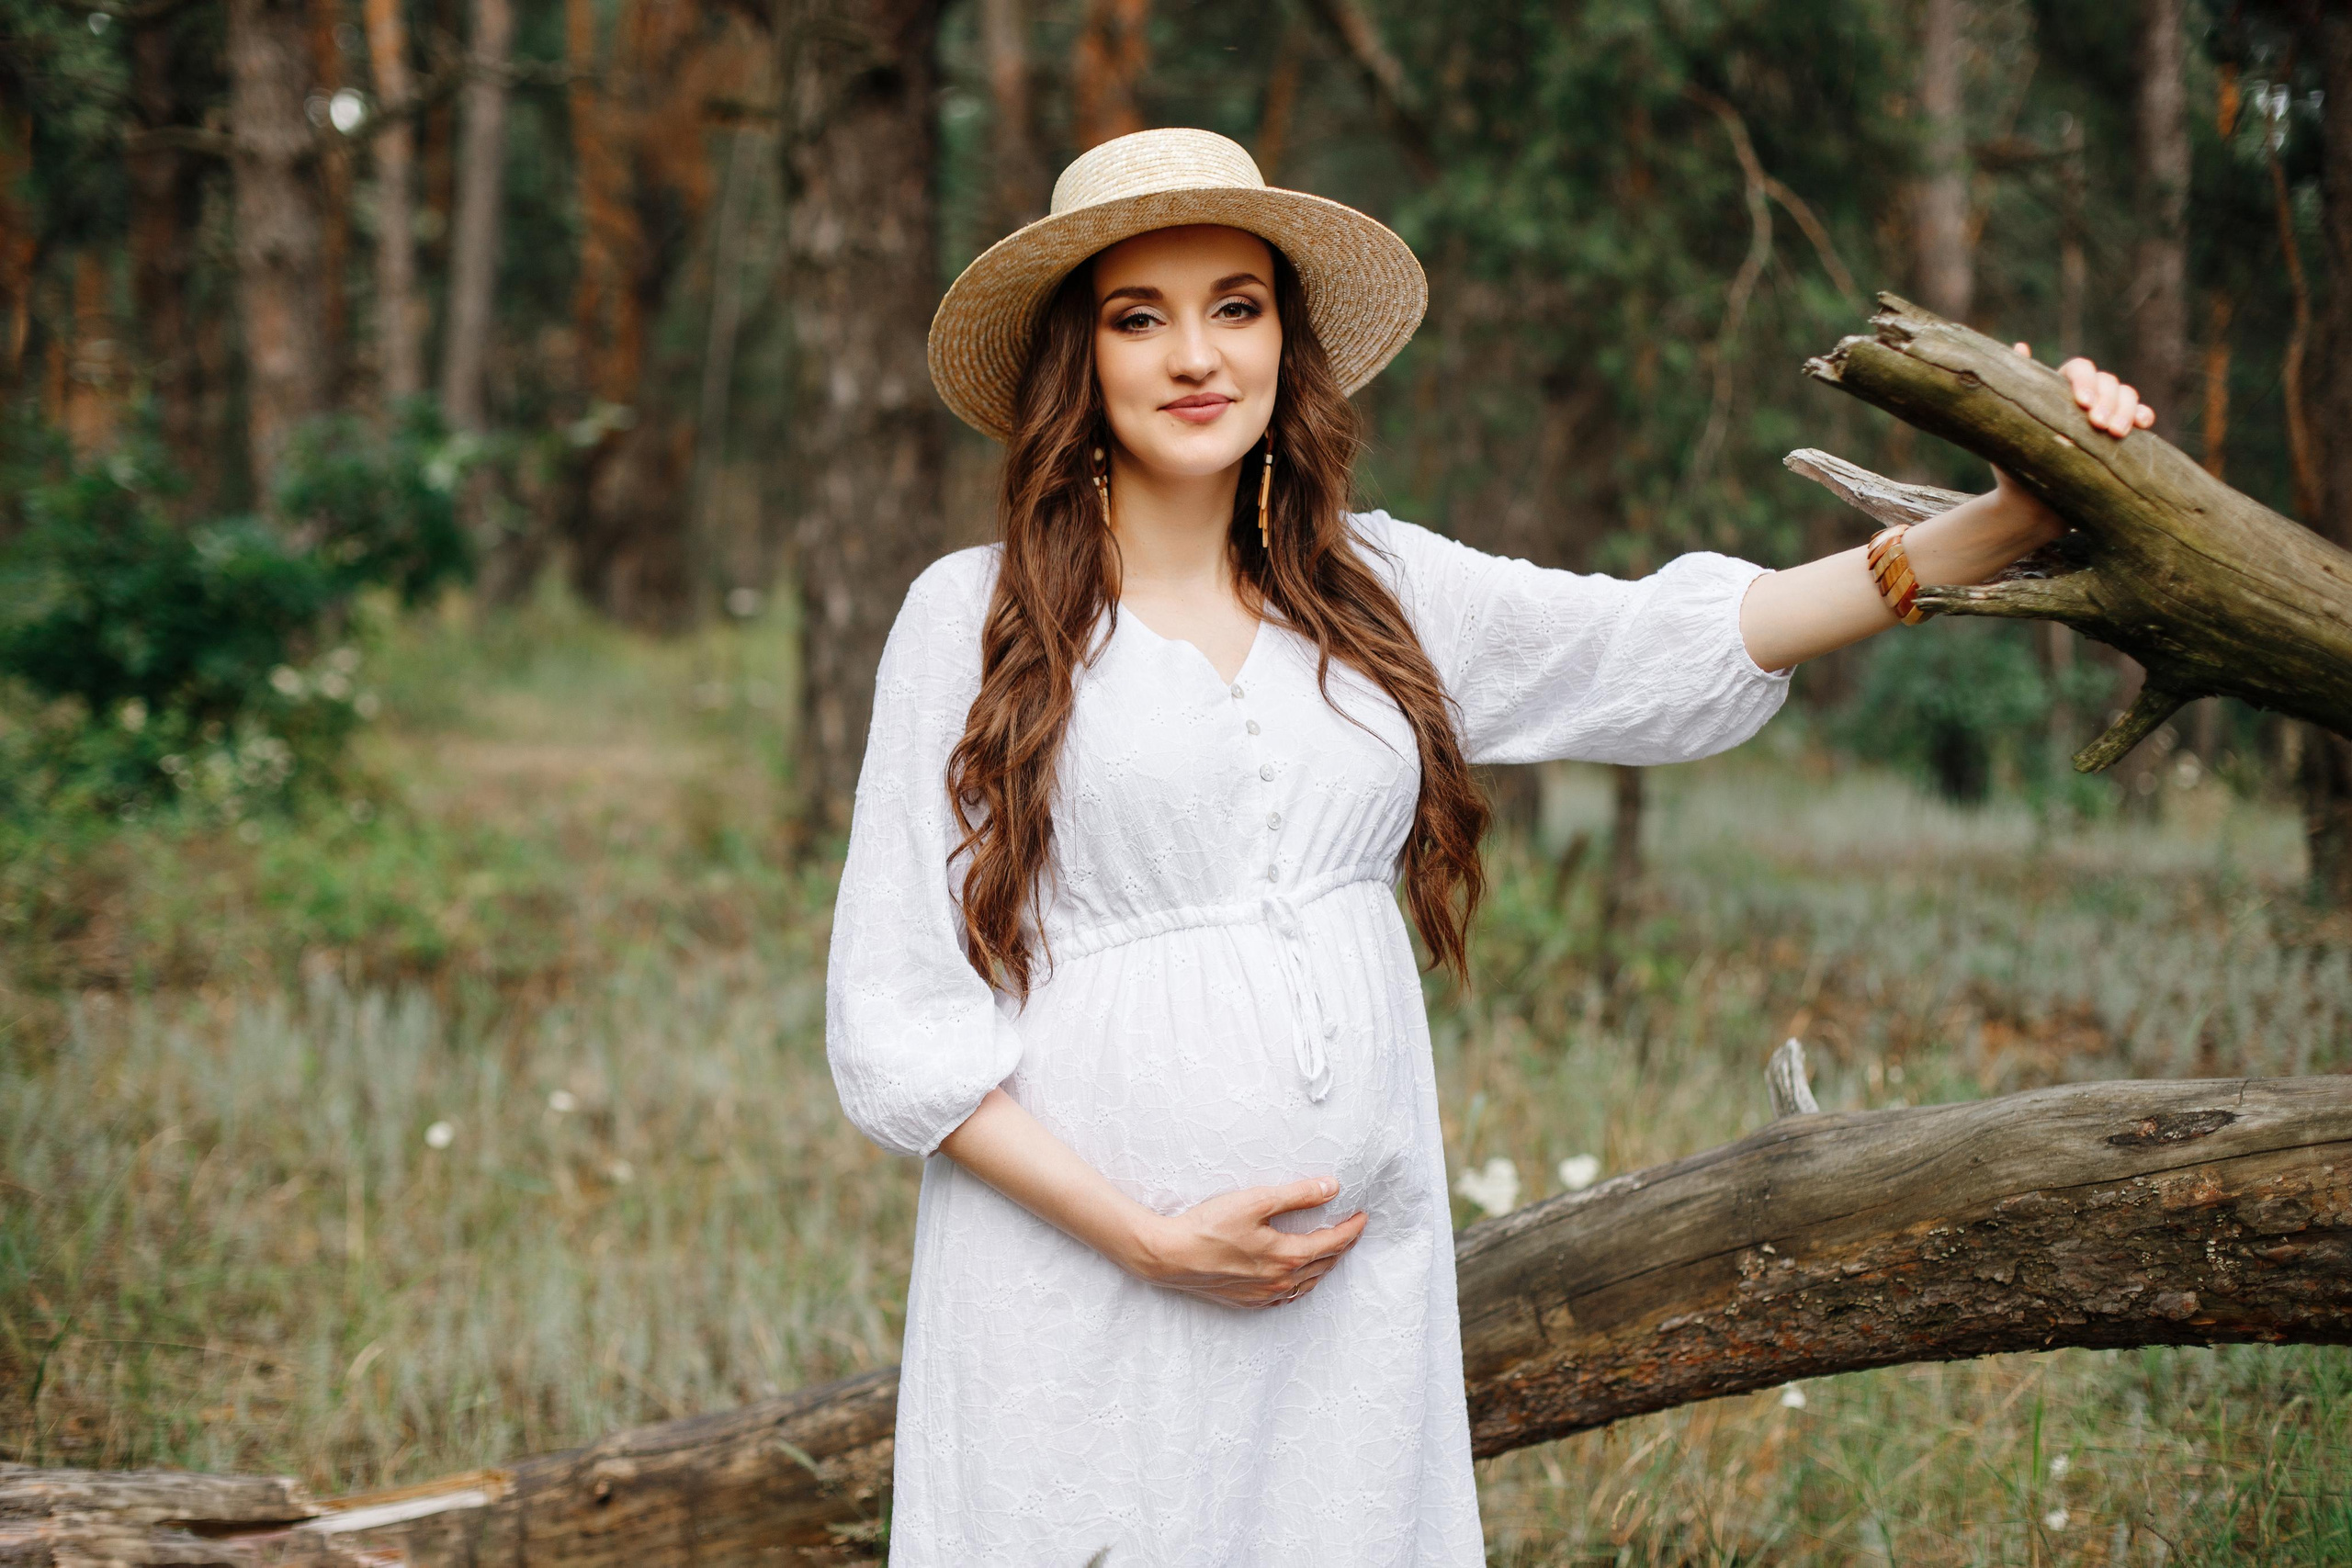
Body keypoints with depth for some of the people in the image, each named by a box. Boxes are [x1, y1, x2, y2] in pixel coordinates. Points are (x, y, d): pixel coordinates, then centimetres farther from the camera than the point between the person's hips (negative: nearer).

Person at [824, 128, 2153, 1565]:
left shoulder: (1374, 587, 9)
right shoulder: (972, 618, -2)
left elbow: (1685, 645, 4)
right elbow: (894, 1019, -4)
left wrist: (2016, 516, -5)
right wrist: (1152, 1237, -12)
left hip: (1359, 1289, 3)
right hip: (1084, 1297, -3)